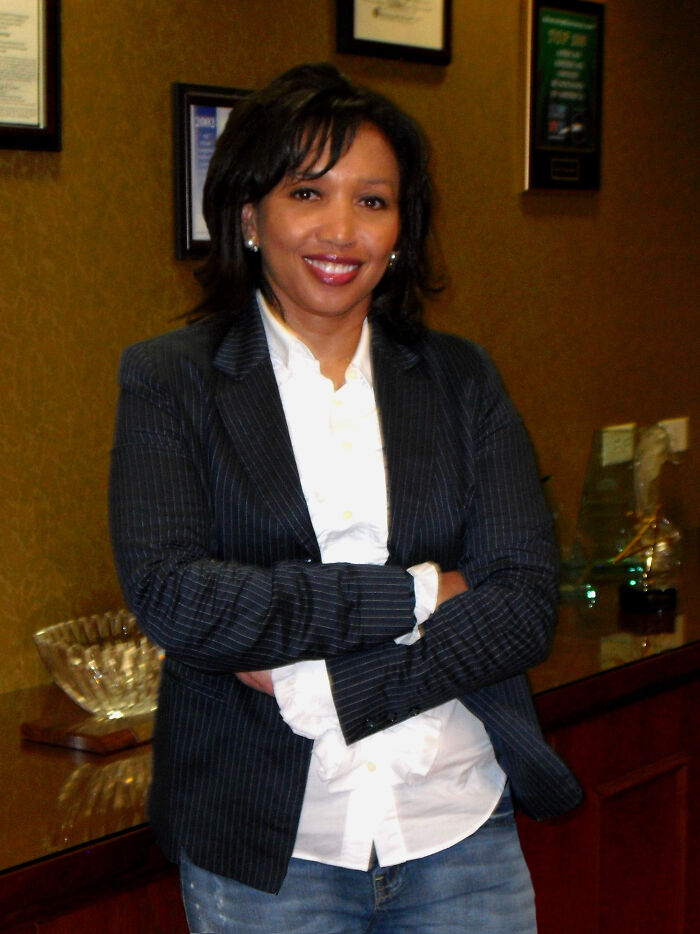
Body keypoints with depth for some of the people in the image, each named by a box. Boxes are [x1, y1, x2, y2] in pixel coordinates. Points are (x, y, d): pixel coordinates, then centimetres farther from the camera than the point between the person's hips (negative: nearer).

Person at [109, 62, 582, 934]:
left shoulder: (461, 379, 6)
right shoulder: (169, 380, -1)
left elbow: (526, 601, -3)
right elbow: (170, 596, -15)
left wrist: (323, 686, -15)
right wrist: (415, 592, -15)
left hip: (460, 835, 2)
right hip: (263, 851, -2)